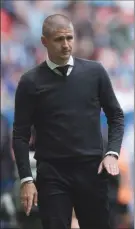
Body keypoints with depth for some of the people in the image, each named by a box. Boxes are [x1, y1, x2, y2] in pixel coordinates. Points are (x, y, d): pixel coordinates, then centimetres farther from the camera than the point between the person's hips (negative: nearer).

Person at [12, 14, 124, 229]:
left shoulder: (94, 72, 4)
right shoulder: (31, 81, -1)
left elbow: (116, 115, 11)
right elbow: (21, 134, 0)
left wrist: (112, 153, -4)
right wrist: (26, 179, -8)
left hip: (92, 170, 2)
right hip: (52, 174, -1)